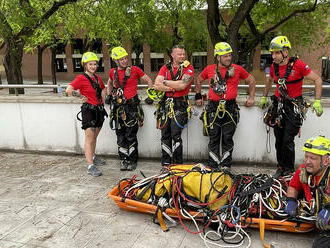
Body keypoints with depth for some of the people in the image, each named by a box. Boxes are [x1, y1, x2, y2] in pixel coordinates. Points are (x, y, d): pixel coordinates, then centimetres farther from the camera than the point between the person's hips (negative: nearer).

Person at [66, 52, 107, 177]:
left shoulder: (97, 78, 11)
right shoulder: (81, 78, -10)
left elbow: (103, 89, 29)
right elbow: (68, 90, -23)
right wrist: (81, 96, -11)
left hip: (99, 109, 7)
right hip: (88, 109, -7)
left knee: (94, 136, 18)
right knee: (89, 136, -11)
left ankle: (93, 157, 36)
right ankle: (90, 166, -12)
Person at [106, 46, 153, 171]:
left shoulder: (134, 69, -2)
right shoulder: (113, 72, 9)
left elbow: (149, 81, 7)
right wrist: (109, 95, 20)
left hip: (132, 106, -4)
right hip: (118, 107, 4)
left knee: (130, 136, -3)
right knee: (120, 136, 7)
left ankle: (133, 161, 10)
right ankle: (123, 160, 18)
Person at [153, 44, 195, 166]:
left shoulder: (188, 68, -1)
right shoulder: (165, 67, 9)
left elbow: (182, 84, -17)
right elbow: (157, 85, -4)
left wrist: (165, 82, -7)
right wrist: (174, 87, -14)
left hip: (179, 105, -4)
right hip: (165, 103, 4)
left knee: (176, 134, -8)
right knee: (165, 135, 8)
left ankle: (178, 163, 5)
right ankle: (166, 163, 20)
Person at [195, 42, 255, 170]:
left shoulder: (237, 69, 2)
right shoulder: (209, 69, 4)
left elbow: (251, 80, 16)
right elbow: (199, 80, 23)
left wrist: (251, 98, 13)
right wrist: (198, 96, 20)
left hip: (230, 108, -1)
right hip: (213, 108, 1)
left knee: (227, 139, 5)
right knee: (214, 139, 6)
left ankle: (226, 166, 16)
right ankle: (213, 166, 16)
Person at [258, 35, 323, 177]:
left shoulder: (297, 64, -13)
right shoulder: (274, 66, 3)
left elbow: (317, 80, -6)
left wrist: (317, 102, -10)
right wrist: (264, 98, 28)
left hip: (294, 106, -5)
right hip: (278, 105, 5)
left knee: (288, 140, -8)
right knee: (279, 140, 7)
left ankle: (289, 169, 9)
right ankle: (280, 167, 21)